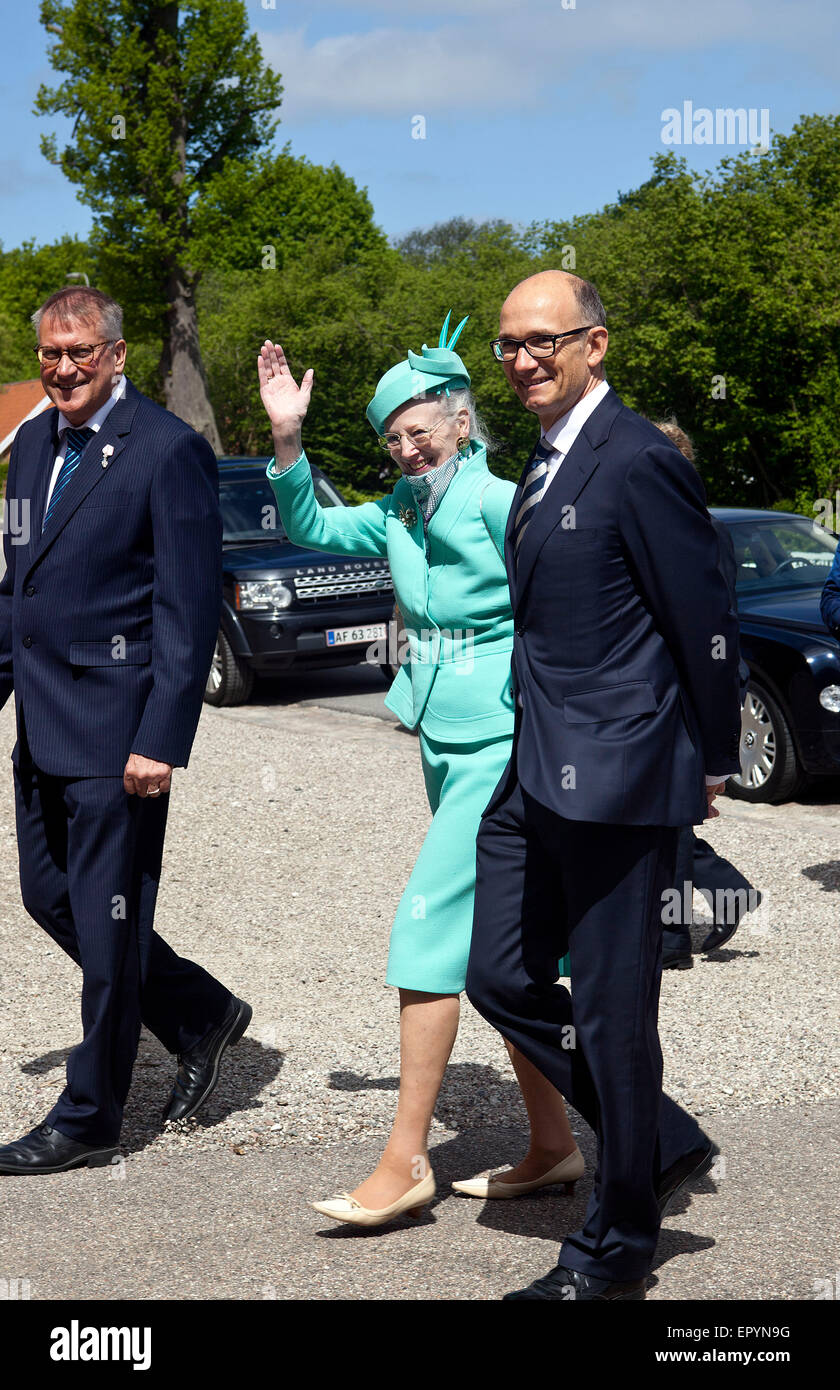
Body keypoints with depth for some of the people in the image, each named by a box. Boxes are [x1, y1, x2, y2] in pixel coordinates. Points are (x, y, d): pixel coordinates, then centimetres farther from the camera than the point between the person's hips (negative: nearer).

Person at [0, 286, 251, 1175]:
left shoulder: (169, 452, -12)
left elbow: (189, 609, -15)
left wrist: (160, 739, -19)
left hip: (115, 726, -8)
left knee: (107, 921, 1)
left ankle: (87, 1121, 14)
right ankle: (201, 1016, 32)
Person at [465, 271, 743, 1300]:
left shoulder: (638, 462, -14)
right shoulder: (546, 462, 15)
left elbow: (705, 623, -12)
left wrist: (711, 763, -4)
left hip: (615, 779, -9)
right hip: (534, 772, 9)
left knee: (611, 1011, 1)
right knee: (502, 978, 11)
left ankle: (616, 1250, 16)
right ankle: (664, 1144, 28)